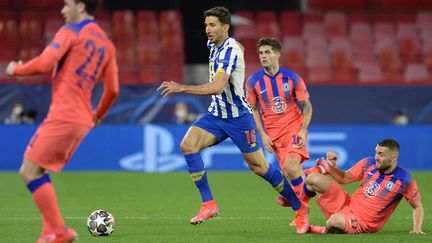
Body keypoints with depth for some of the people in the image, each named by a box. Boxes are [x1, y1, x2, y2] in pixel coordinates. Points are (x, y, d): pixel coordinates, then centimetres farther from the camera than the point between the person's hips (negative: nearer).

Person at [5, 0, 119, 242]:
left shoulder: (71, 31, -5)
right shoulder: (106, 43, 17)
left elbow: (44, 63, -16)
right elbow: (112, 89, 14)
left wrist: (15, 69, 2)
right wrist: (98, 115, 30)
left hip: (63, 117, -9)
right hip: (83, 120, 9)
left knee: (30, 172, -6)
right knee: (38, 173, 14)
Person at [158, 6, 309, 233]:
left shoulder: (231, 50, -23)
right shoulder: (213, 45, 4)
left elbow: (217, 87, -33)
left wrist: (182, 88, -36)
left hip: (238, 116, -8)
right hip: (216, 114, 8)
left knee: (258, 165, -2)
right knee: (188, 144, -15)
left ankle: (299, 208, 14)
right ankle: (208, 204, -13)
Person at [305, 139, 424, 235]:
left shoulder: (404, 180, -14)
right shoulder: (368, 163, -2)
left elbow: (417, 206, -2)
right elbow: (344, 178, 9)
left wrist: (417, 229, -15)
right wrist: (332, 167, -10)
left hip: (362, 222, -4)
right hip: (347, 204, 4)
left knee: (335, 221, -38)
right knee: (313, 179, -13)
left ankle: (325, 230, -2)